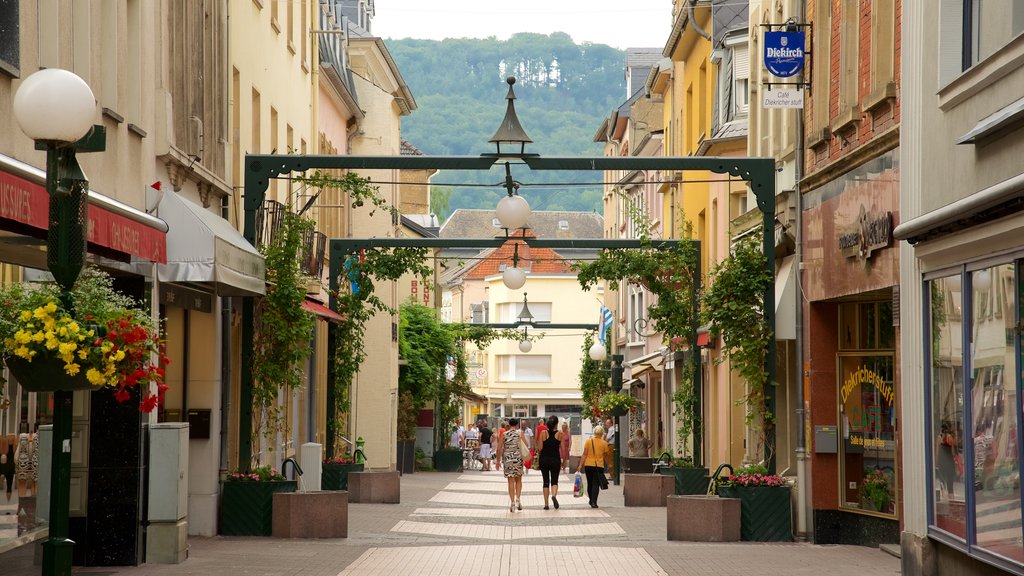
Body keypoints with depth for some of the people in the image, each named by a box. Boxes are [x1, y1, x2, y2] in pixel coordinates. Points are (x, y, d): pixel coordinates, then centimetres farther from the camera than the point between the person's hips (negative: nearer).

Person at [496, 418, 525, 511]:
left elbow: (499, 449, -2)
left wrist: (498, 460, 6)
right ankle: (518, 499, -1)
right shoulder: (520, 434, -1)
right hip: (518, 459, 0)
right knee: (518, 480, 14)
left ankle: (512, 502, 0)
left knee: (511, 481, 3)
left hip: (507, 459, 0)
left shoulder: (504, 434, 0)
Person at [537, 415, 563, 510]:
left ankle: (546, 504, 8)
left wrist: (539, 456, 13)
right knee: (554, 481, 10)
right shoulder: (559, 434, -5)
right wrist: (562, 461, 7)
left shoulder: (543, 432, -6)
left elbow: (540, 448, -6)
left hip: (544, 459, 1)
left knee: (546, 481, 10)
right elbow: (562, 448, -3)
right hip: (555, 459, -1)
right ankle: (554, 495, -21)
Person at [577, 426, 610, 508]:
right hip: (599, 466, -2)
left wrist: (580, 465, -3)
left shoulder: (588, 441, -1)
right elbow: (606, 456, 6)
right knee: (596, 484, -2)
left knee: (590, 484, 17)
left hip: (588, 465, 2)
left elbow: (584, 454, -4)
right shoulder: (604, 443, -2)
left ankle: (591, 501, 30)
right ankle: (593, 502, -14)